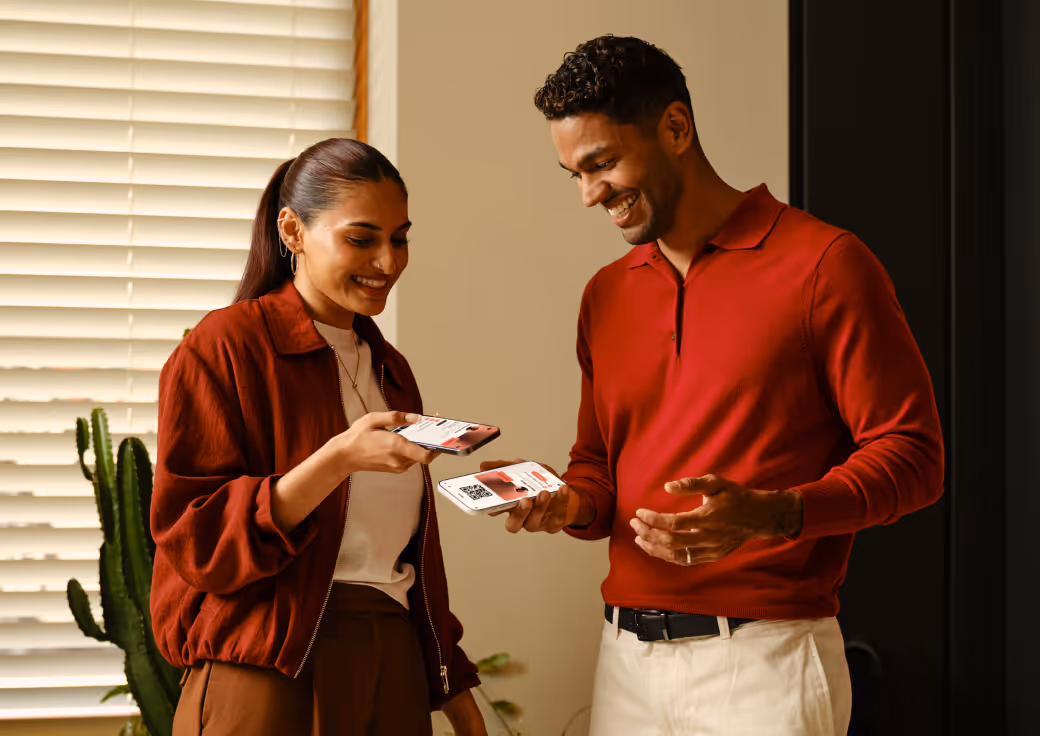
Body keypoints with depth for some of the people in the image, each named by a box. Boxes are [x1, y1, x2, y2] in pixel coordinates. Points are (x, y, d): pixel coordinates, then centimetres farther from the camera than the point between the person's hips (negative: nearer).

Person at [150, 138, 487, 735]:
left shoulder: (389, 367, 16)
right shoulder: (225, 347, -7)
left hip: (396, 667, 6)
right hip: (272, 673, -6)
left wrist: (453, 688, 17)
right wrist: (339, 459, -25)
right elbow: (194, 540, -15)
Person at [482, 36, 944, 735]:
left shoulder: (822, 263, -7)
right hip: (627, 655, 6)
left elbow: (912, 454, -9)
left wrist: (770, 514, -24)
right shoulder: (606, 296, 13)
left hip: (763, 658, -5)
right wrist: (568, 505, -2)